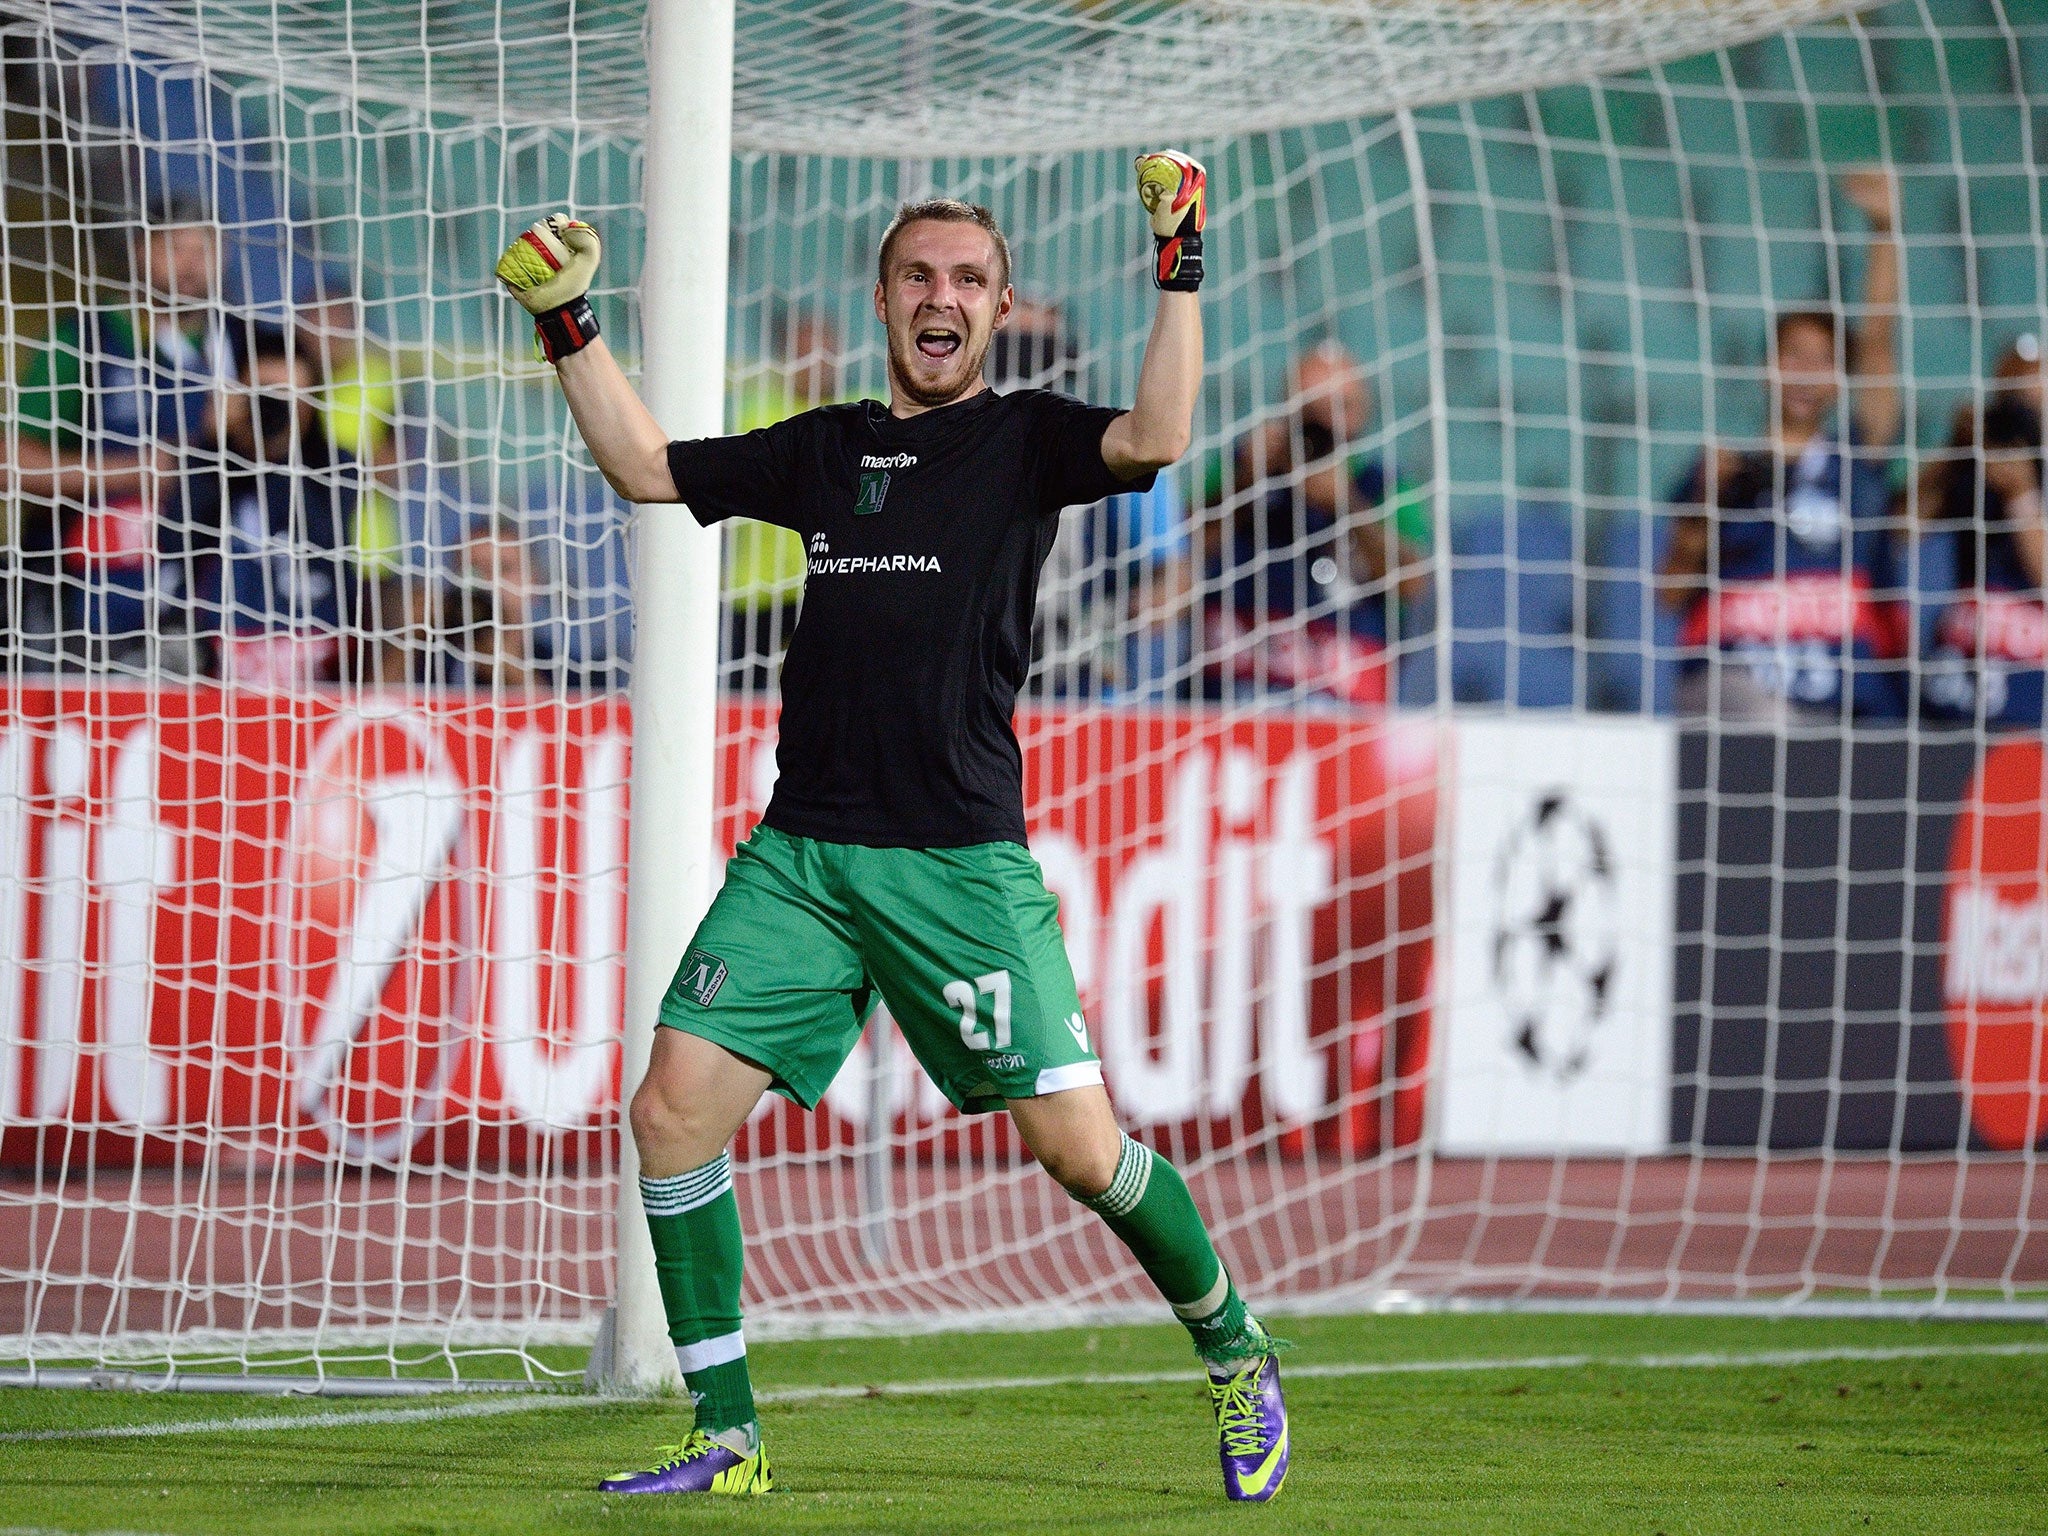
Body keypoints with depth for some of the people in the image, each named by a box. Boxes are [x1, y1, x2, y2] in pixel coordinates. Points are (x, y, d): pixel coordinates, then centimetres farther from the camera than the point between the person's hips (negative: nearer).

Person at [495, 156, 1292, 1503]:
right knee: (675, 1110, -8)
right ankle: (729, 1440, 2)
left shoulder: (1025, 440, 4)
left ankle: (1236, 1352, 16)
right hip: (802, 853, 4)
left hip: (962, 860, -4)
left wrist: (1182, 274, -18)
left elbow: (1156, 438, -16)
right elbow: (646, 467, 25)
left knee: (1077, 1142, -10)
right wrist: (569, 327, 20)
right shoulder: (825, 450, 17)